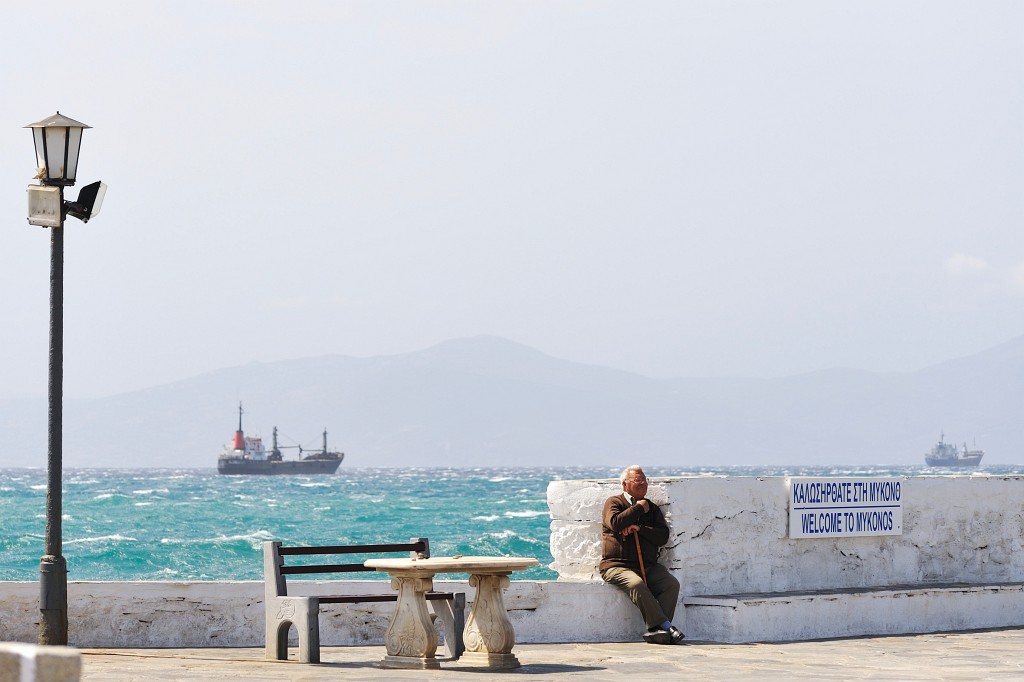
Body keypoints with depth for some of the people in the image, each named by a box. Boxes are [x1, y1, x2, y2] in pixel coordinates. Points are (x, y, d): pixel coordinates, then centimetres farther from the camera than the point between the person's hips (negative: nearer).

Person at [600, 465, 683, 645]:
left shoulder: (652, 508, 21)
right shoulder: (614, 502, 7)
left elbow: (663, 536, 6)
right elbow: (616, 523, -16)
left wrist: (639, 528, -8)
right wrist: (638, 508, -3)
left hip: (648, 567, 5)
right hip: (617, 565, -5)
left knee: (671, 584, -23)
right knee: (637, 584, -35)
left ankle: (656, 631, -30)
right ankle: (666, 626, -37)